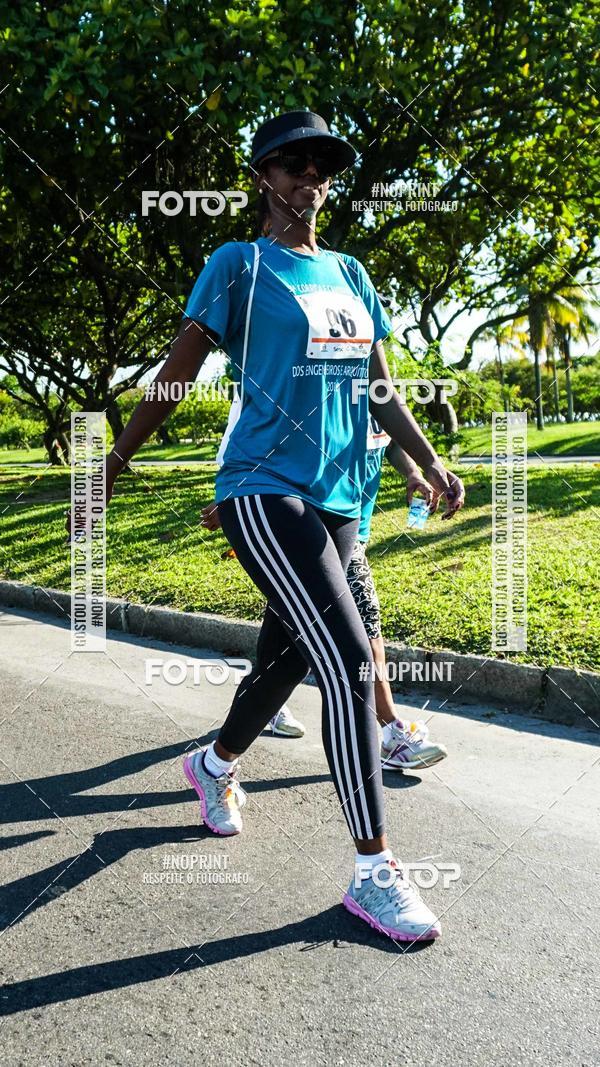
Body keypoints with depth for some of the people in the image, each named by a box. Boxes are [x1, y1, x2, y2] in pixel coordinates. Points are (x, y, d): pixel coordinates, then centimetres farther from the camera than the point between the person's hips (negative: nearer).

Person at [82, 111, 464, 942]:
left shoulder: (350, 274, 19)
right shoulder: (239, 265, 1)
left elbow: (379, 385, 19)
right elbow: (178, 374, 0)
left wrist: (430, 463, 9)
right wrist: (112, 465, -1)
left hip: (338, 499, 7)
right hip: (265, 491, -7)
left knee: (286, 656, 13)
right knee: (349, 660, -17)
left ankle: (214, 764, 43)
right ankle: (373, 871, -6)